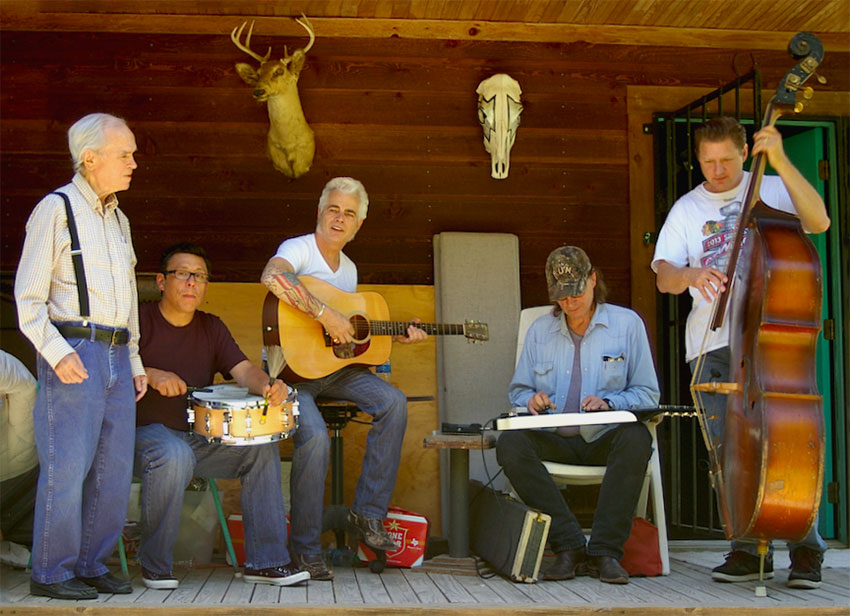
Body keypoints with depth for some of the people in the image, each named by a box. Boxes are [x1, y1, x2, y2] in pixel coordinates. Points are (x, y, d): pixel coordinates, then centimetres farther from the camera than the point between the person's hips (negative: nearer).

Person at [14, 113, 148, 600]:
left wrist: (135, 360, 20)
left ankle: (92, 565, 17)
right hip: (74, 353, -7)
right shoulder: (56, 209, -2)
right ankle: (52, 573, 5)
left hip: (117, 355, 7)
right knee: (68, 466, -6)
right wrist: (56, 352, -17)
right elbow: (29, 297, -7)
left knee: (115, 469, 6)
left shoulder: (119, 219, 19)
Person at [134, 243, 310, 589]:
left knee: (262, 445, -13)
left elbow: (243, 369, -2)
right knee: (175, 455, -37)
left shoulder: (211, 328, 12)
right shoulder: (139, 320, -3)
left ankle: (265, 562, -8)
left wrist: (266, 386, -24)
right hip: (146, 433, -6)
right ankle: (154, 566, -17)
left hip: (199, 437, 6)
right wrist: (150, 375, -27)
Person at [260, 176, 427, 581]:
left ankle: (368, 513, -6)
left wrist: (397, 335, 11)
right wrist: (325, 313, -35)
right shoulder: (298, 249, -11)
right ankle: (304, 548, -12)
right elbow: (271, 277, -36)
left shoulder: (349, 269, 15)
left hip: (334, 368, 7)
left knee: (393, 402, -14)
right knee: (315, 436, -30)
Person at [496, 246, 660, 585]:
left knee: (636, 438, -36)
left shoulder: (627, 323, 6)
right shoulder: (539, 330, 15)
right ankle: (569, 547, -29)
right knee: (510, 443, -29)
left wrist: (608, 402, -16)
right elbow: (517, 390, 17)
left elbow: (647, 393, 3)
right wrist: (531, 400, -7)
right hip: (555, 441, 2)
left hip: (605, 439, -2)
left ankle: (605, 551, -31)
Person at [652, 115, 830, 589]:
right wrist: (690, 274, -21)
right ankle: (749, 551, 11)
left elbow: (819, 221, -12)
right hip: (714, 344, 3)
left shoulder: (771, 190, 7)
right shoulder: (688, 209, 13)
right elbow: (664, 277, 3)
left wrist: (781, 162, -19)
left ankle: (806, 551, 1)